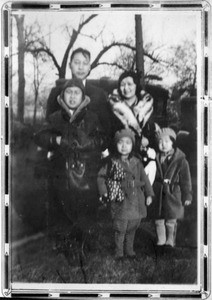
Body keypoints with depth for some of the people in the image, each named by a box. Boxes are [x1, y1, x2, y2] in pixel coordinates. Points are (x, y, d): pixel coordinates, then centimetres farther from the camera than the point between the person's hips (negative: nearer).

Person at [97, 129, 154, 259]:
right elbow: (101, 176, 2)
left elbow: (144, 178, 9)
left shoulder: (136, 162, 3)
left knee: (132, 228, 13)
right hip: (120, 201, -3)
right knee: (120, 228, 0)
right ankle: (119, 251, 17)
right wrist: (104, 192, -6)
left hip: (136, 201, 3)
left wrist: (149, 194, 6)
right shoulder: (112, 162, -5)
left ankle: (129, 249, 30)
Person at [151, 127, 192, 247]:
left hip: (173, 194, -3)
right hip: (158, 194, 4)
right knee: (159, 220, 10)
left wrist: (187, 196, -3)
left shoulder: (180, 160, -7)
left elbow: (186, 180, -4)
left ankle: (170, 240, 21)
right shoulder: (156, 158, 3)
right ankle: (161, 240, 23)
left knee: (171, 221, 5)